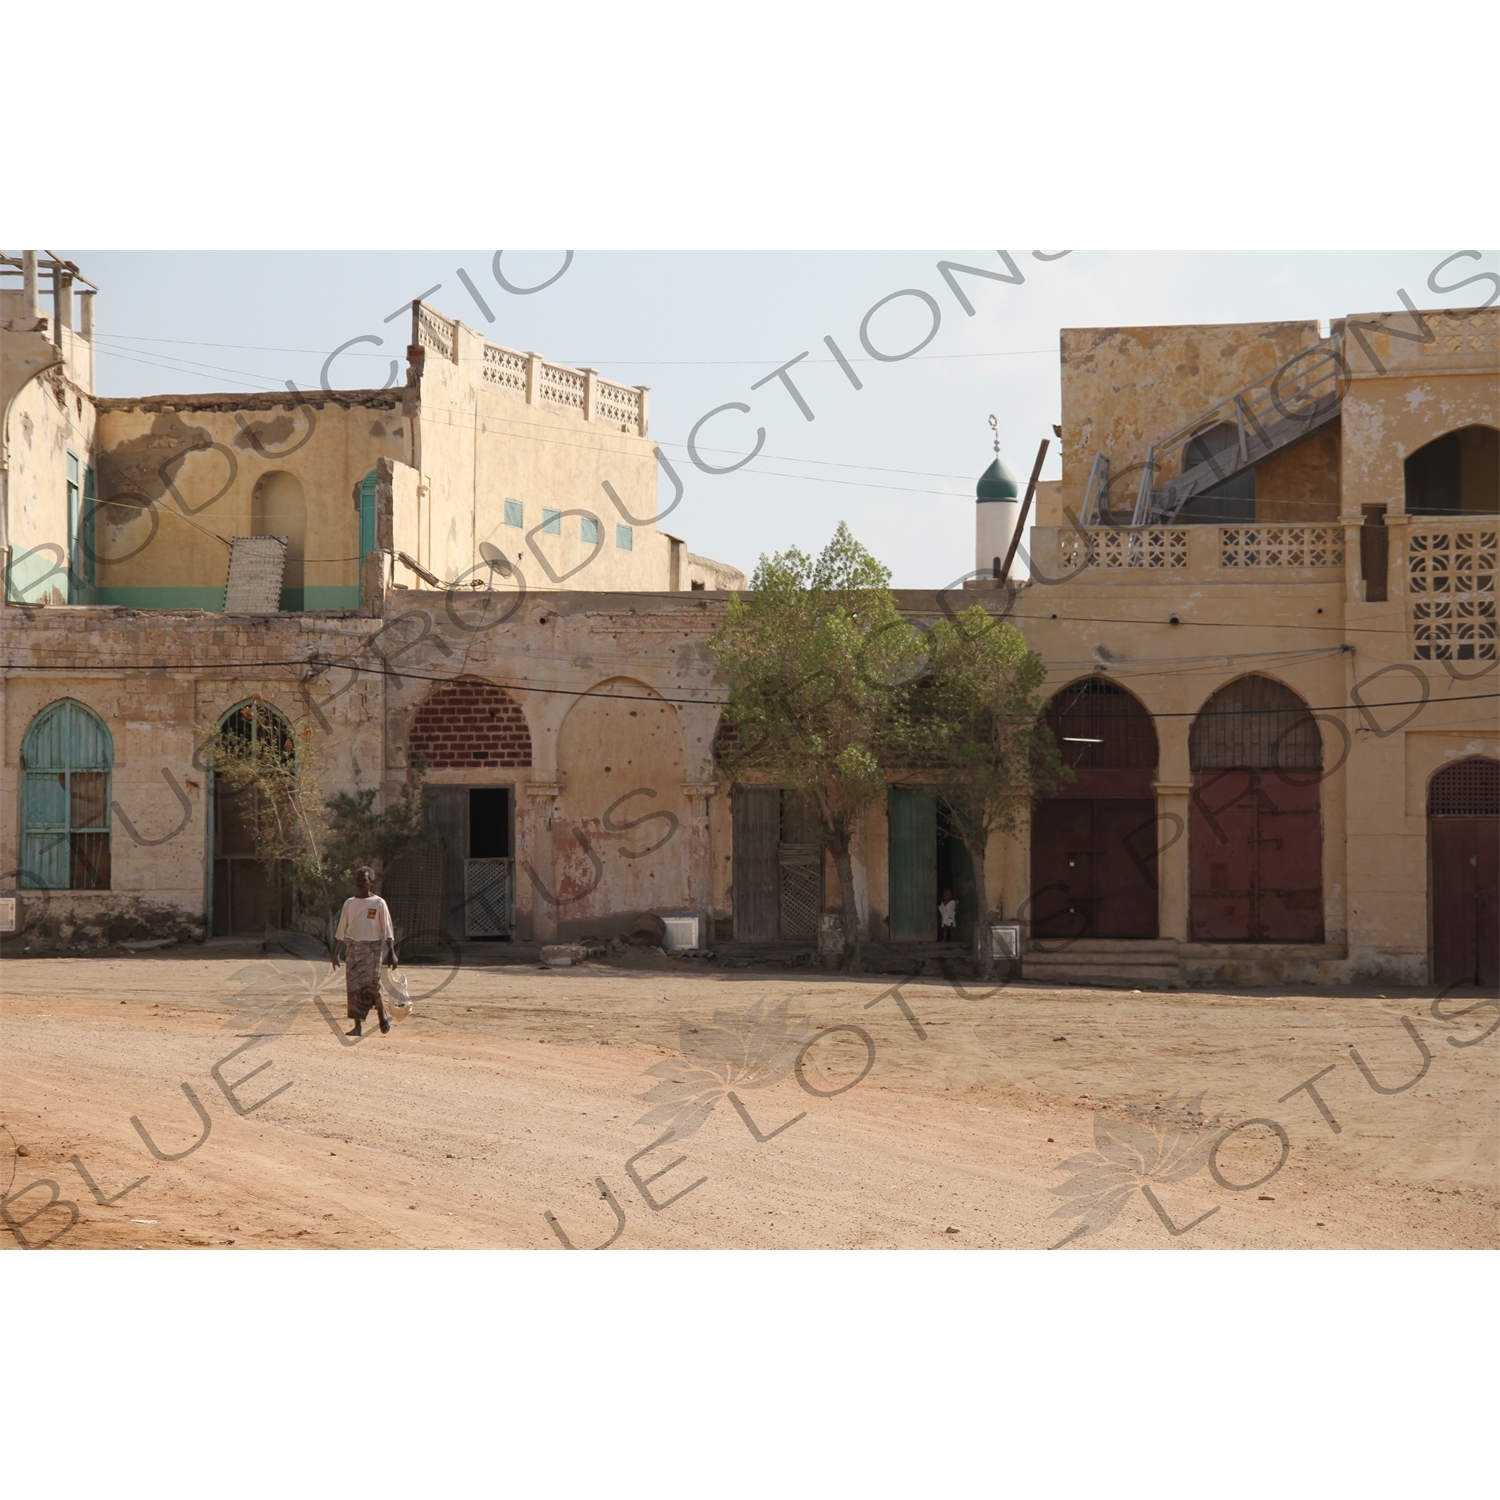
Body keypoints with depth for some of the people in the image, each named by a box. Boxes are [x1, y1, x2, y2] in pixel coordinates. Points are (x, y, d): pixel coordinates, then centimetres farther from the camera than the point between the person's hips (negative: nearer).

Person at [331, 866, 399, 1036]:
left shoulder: (378, 904, -1)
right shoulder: (349, 903, 9)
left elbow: (387, 931, -2)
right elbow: (340, 929, 13)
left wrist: (391, 953, -10)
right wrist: (334, 951, 9)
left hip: (372, 948, -3)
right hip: (352, 948, 4)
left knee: (371, 984, -12)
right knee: (354, 987, -3)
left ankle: (383, 1015, 14)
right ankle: (358, 1025, 0)